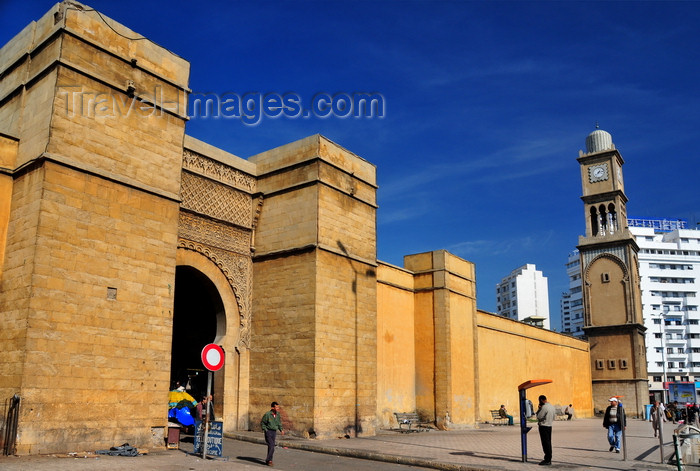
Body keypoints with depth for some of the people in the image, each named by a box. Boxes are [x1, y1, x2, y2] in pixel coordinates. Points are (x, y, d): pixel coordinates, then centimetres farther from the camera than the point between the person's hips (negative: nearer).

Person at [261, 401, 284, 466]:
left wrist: (281, 430, 9)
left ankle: (268, 460, 21)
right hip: (268, 431, -6)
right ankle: (269, 460, -2)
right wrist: (265, 429, -12)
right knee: (271, 446, -13)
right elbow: (262, 423, -5)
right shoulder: (267, 414, -14)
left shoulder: (277, 414, 3)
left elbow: (279, 422, 17)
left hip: (274, 432, 6)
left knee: (271, 446, 11)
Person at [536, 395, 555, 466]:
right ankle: (549, 459, 20)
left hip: (543, 427, -9)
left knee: (545, 443, -5)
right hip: (549, 426, 9)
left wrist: (538, 409, -5)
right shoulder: (552, 406, 10)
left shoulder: (544, 407, -18)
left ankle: (547, 460, -3)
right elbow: (553, 416, 17)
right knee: (548, 443, 14)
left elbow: (539, 417, -17)